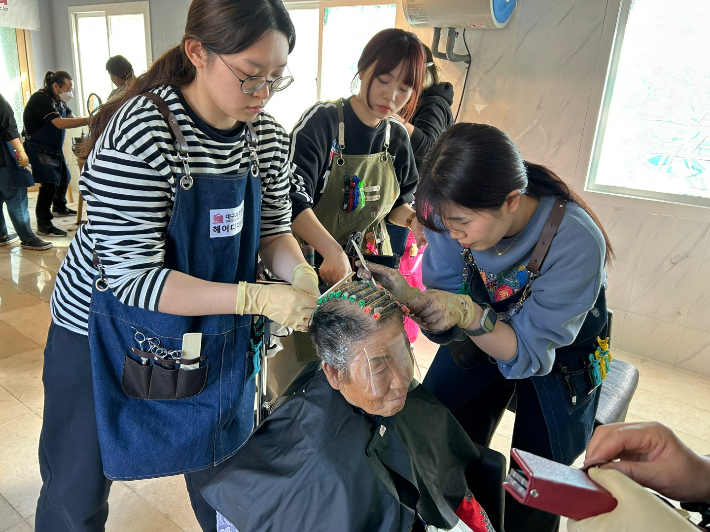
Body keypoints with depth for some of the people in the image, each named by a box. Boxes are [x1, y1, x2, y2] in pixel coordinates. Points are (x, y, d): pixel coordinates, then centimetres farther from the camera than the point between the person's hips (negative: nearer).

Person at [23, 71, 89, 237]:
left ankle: (59, 208, 47)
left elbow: (72, 119, 2)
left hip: (55, 148, 10)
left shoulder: (59, 100, 8)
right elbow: (60, 123, -31)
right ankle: (43, 225, -11)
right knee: (49, 185, -18)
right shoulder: (41, 99, -20)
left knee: (64, 178, 22)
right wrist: (88, 120, -33)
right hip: (39, 149, -10)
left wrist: (90, 121, -17)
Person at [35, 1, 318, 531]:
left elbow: (273, 227, 4)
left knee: (225, 470, 23)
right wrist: (257, 298, -35)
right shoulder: (141, 133, -27)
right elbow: (132, 276, -28)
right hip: (110, 335, -4)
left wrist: (300, 273, -17)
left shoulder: (269, 137, -8)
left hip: (215, 339, 5)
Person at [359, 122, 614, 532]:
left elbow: (531, 352, -29)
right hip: (481, 338, 3)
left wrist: (468, 313, -47)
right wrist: (409, 297, -39)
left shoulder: (576, 241, -36)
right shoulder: (453, 214, -24)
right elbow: (446, 313, -17)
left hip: (560, 357, -2)